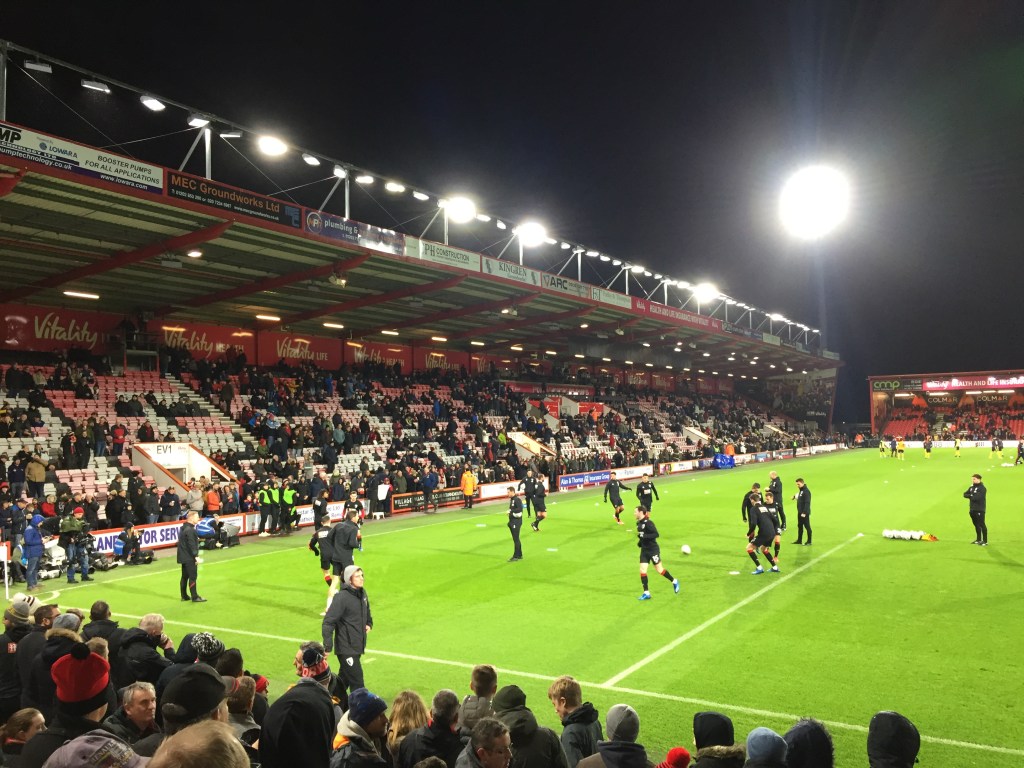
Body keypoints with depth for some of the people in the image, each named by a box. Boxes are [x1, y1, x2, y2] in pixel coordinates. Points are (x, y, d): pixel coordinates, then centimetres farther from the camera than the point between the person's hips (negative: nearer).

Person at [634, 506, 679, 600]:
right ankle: (646, 593, 5)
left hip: (653, 549, -7)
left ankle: (674, 582, 28)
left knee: (659, 569, 3)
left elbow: (656, 534, -24)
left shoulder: (648, 523, -20)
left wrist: (644, 536, -29)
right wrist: (640, 542, 7)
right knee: (642, 570, -1)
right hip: (644, 550, 8)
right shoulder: (639, 523, 6)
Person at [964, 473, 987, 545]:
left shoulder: (982, 488, -12)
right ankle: (978, 539, 26)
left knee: (981, 524, -5)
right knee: (976, 524, 15)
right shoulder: (972, 487, 14)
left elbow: (977, 497, -22)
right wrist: (971, 496, -10)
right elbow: (965, 494, 9)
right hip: (972, 509, 8)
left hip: (979, 510, -8)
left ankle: (985, 541, -1)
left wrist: (970, 496, -6)